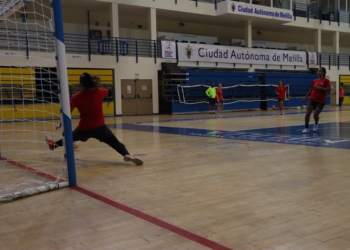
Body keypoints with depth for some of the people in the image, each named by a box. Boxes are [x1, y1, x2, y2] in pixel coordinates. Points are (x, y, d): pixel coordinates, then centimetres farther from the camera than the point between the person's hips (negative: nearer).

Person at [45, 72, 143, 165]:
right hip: (99, 127, -2)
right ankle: (127, 155, -33)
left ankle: (53, 145, 53)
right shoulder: (99, 92, -5)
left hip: (84, 128, 2)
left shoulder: (76, 97, -6)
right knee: (115, 143, -5)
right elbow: (110, 93, 17)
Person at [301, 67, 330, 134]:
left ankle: (316, 124, 27)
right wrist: (305, 97, 17)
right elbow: (311, 90, 17)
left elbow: (328, 89, -16)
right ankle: (306, 128, 3)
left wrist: (319, 87, -23)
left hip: (321, 101, -4)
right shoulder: (315, 81, 9)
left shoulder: (326, 80, -5)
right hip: (312, 99, 4)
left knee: (315, 115, -7)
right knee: (307, 114, -7)